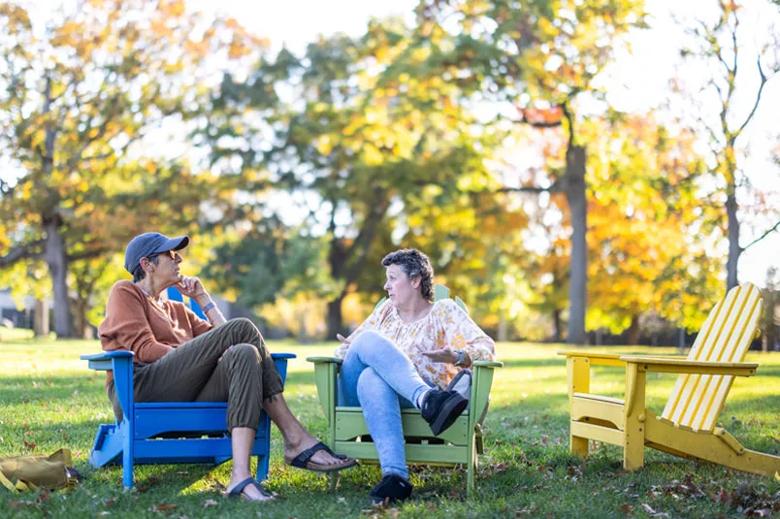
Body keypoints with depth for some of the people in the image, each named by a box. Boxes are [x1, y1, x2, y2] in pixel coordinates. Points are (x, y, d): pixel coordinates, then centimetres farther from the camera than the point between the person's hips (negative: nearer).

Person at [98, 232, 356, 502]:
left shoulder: (176, 309, 34)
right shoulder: (125, 292, 14)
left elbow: (222, 333, 24)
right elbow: (143, 348, -3)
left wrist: (202, 297, 21)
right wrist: (201, 355, -9)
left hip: (185, 396, 7)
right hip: (139, 392, -6)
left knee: (244, 353, -24)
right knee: (242, 328, -20)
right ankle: (298, 439, -30)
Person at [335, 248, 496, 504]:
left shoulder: (443, 311, 12)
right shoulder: (385, 311, 25)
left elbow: (487, 348, -2)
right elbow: (346, 347, 24)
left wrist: (455, 356, -25)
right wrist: (348, 351, -2)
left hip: (408, 397, -3)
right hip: (356, 398, 3)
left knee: (373, 378, -37)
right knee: (370, 340, -29)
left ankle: (394, 474, -55)